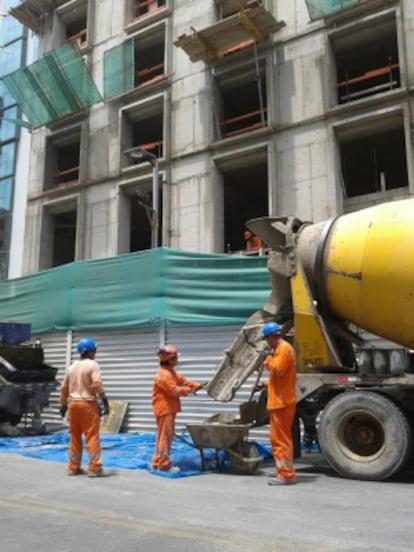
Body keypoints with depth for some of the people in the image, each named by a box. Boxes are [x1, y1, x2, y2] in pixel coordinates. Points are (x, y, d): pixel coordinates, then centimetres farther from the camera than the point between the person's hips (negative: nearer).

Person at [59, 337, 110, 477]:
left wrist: (63, 405, 24)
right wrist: (105, 402, -14)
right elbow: (97, 385, -17)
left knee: (75, 437, 13)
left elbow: (64, 388, 16)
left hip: (73, 403, 7)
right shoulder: (92, 365, -7)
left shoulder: (72, 367, 13)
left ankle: (73, 467, 18)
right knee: (92, 437, -3)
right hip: (88, 404, -6)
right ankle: (94, 468, -4)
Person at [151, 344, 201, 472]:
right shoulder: (163, 375, -19)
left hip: (169, 409, 11)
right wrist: (189, 390, -8)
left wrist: (197, 386, 4)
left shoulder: (172, 372, 16)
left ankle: (157, 462, 21)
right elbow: (174, 391, -21)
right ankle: (164, 464, -1)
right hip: (164, 409, -11)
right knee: (165, 436, -6)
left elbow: (183, 380, 16)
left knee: (163, 436, 14)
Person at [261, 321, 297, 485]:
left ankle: (286, 475, -3)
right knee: (280, 438, 16)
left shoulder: (284, 348, -15)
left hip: (282, 402, -11)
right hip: (279, 400, 11)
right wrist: (268, 383, 17)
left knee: (280, 438, -7)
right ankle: (283, 471, 24)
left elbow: (278, 371, -24)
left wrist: (269, 360, -8)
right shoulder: (281, 348, 17)